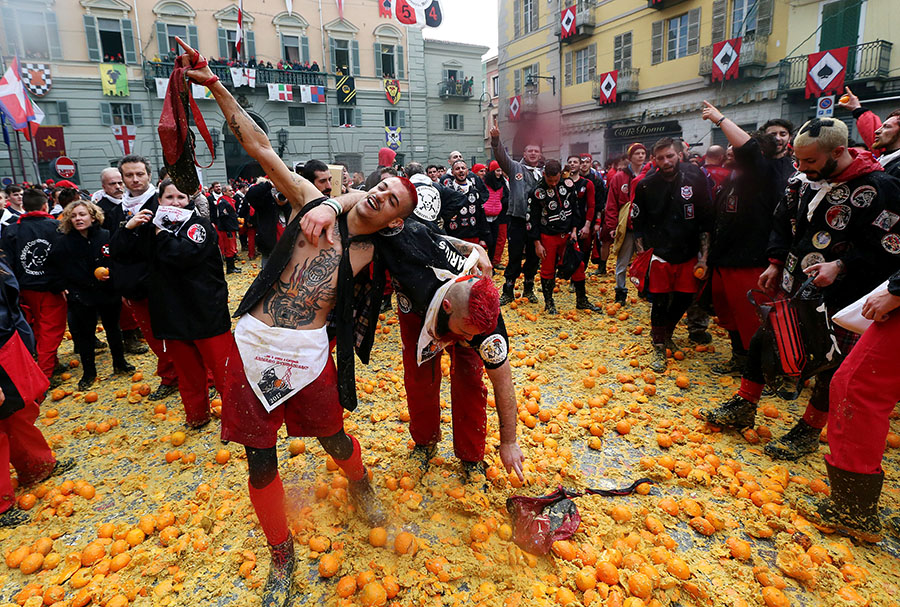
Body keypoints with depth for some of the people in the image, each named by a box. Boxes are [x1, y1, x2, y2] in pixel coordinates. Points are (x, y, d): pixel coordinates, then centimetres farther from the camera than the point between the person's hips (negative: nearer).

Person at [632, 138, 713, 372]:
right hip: (659, 256, -1)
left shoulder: (695, 180, -2)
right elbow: (638, 224, 5)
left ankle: (666, 334, 35)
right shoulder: (645, 186, -2)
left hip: (688, 256, 2)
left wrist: (703, 256, -2)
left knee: (684, 299, 8)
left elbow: (706, 221, 2)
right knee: (660, 302, 0)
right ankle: (659, 347, 17)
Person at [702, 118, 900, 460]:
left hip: (839, 297, -6)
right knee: (761, 342, 10)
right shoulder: (803, 182, 3)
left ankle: (809, 432, 20)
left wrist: (841, 266, -25)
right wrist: (776, 263, 9)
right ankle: (743, 408, 25)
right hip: (793, 288, 7)